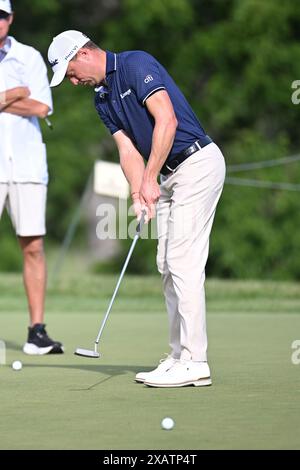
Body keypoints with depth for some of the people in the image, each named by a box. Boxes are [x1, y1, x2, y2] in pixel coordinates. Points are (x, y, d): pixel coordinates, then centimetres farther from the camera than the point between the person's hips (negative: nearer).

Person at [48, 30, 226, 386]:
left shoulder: (136, 64, -13)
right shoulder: (103, 100, 14)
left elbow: (167, 120, -22)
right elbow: (128, 149, 7)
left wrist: (150, 179, -22)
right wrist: (138, 195, -10)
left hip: (198, 163, -10)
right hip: (171, 174, 10)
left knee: (183, 262, -12)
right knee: (168, 265, 8)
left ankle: (195, 363, -12)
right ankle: (180, 356, 12)